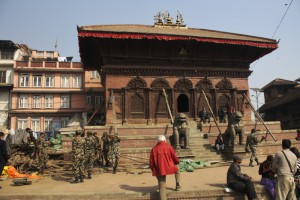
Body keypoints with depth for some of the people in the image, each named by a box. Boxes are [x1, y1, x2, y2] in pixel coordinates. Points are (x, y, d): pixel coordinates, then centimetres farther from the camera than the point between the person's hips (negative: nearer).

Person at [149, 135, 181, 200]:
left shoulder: (154, 149, 4)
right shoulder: (169, 147, -1)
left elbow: (151, 163, 4)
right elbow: (175, 158, 2)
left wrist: (154, 170, 19)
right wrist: (177, 162, 25)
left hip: (159, 170, 1)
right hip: (169, 167, -1)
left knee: (162, 187, 7)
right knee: (177, 170, 31)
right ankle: (178, 185, 26)